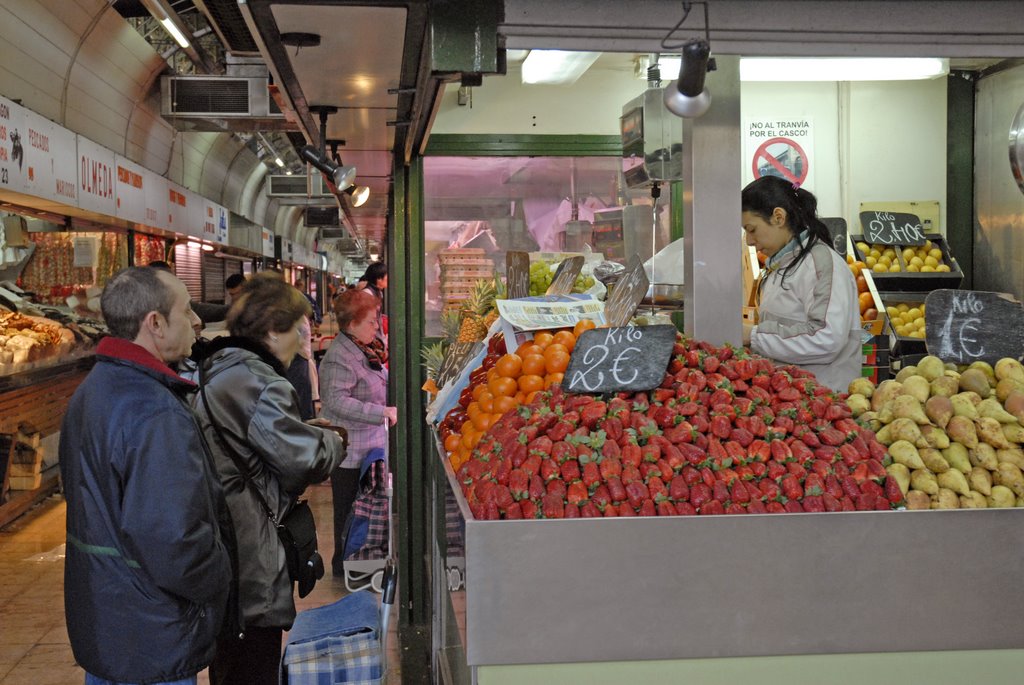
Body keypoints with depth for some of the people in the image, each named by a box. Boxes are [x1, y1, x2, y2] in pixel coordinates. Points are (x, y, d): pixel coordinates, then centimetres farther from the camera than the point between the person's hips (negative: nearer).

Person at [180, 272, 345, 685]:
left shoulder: (212, 370, 12)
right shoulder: (259, 383, -20)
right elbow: (307, 458, -21)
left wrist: (309, 433, 11)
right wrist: (332, 443, 0)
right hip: (250, 566, -10)